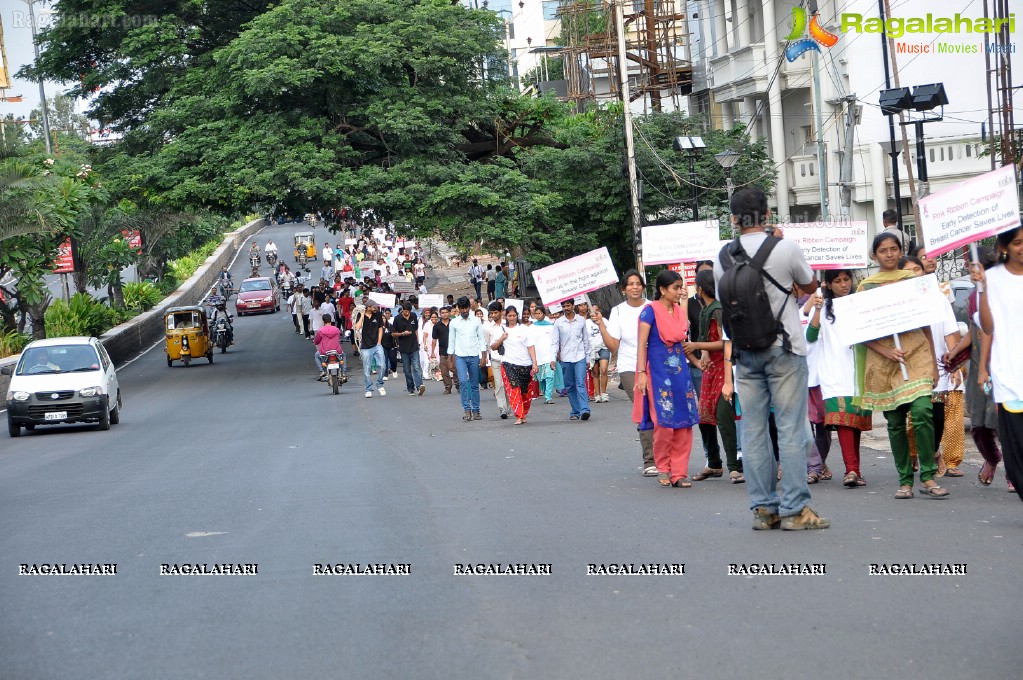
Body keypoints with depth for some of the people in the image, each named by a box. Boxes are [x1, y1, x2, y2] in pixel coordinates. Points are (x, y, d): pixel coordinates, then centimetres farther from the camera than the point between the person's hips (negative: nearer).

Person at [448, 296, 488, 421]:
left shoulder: (476, 321, 5)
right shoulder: (454, 323, 4)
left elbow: (482, 339, 6)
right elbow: (451, 341, 8)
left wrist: (483, 356, 0)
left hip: (474, 356, 1)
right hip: (460, 356, -1)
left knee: (474, 384, 5)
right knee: (463, 381, -15)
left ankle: (475, 410, 13)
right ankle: (467, 410, -14)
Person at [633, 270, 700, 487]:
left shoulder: (680, 312, 13)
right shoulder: (651, 311, -6)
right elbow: (641, 343, -9)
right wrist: (641, 372, -16)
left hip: (680, 371, 6)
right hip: (658, 371, -6)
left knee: (684, 422, 0)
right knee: (664, 421, -7)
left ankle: (679, 472, 5)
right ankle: (663, 468, 11)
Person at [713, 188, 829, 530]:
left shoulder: (723, 257, 2)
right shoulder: (785, 248, -8)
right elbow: (810, 286, 10)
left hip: (744, 352, 4)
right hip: (783, 349, -3)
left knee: (753, 430, 7)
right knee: (790, 428, -2)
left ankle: (763, 508, 9)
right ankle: (794, 509, -4)